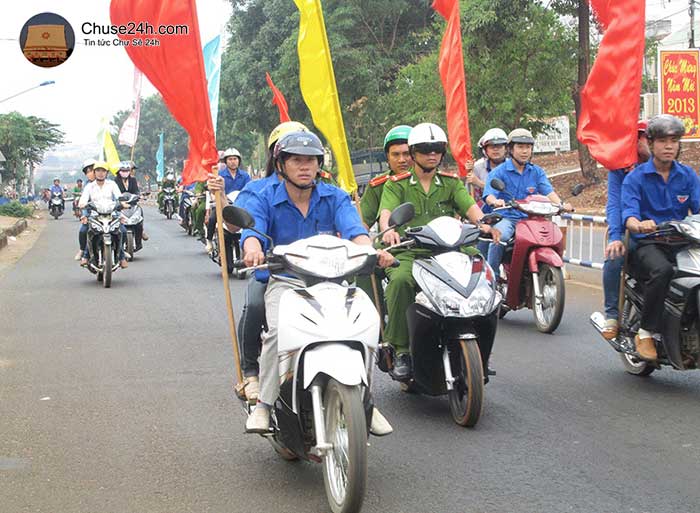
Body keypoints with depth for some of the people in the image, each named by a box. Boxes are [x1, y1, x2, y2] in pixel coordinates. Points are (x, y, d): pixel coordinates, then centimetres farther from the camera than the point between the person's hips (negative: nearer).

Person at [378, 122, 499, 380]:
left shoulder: (451, 182, 18)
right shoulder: (397, 184, 10)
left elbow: (470, 206, 0)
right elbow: (386, 211, -8)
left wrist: (484, 224, -23)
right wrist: (388, 229, -33)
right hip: (408, 252, -2)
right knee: (400, 281, -36)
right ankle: (400, 349, -25)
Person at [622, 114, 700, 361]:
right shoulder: (635, 178, 3)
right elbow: (629, 214, -12)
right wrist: (638, 224, -37)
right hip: (647, 244, -3)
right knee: (662, 270, -37)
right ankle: (646, 332, -24)